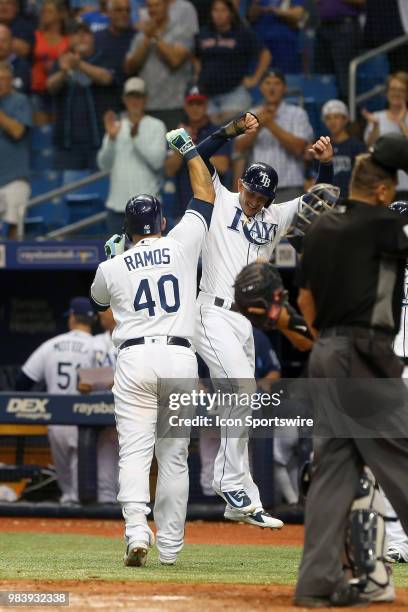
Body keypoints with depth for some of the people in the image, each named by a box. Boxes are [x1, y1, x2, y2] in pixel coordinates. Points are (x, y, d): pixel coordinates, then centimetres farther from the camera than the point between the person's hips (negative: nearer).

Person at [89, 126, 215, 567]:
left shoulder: (111, 269, 8)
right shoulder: (181, 245, 7)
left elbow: (98, 299, 32)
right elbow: (205, 196, 21)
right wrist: (189, 149, 31)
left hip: (135, 358, -1)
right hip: (180, 358, 1)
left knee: (134, 452, -7)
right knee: (174, 457, 9)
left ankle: (137, 530, -29)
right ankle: (170, 546, 9)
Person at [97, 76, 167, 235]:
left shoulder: (156, 126, 3)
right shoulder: (116, 126, 15)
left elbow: (157, 160, -10)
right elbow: (103, 164, 7)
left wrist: (136, 137, -13)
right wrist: (111, 138, -8)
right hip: (117, 204, 4)